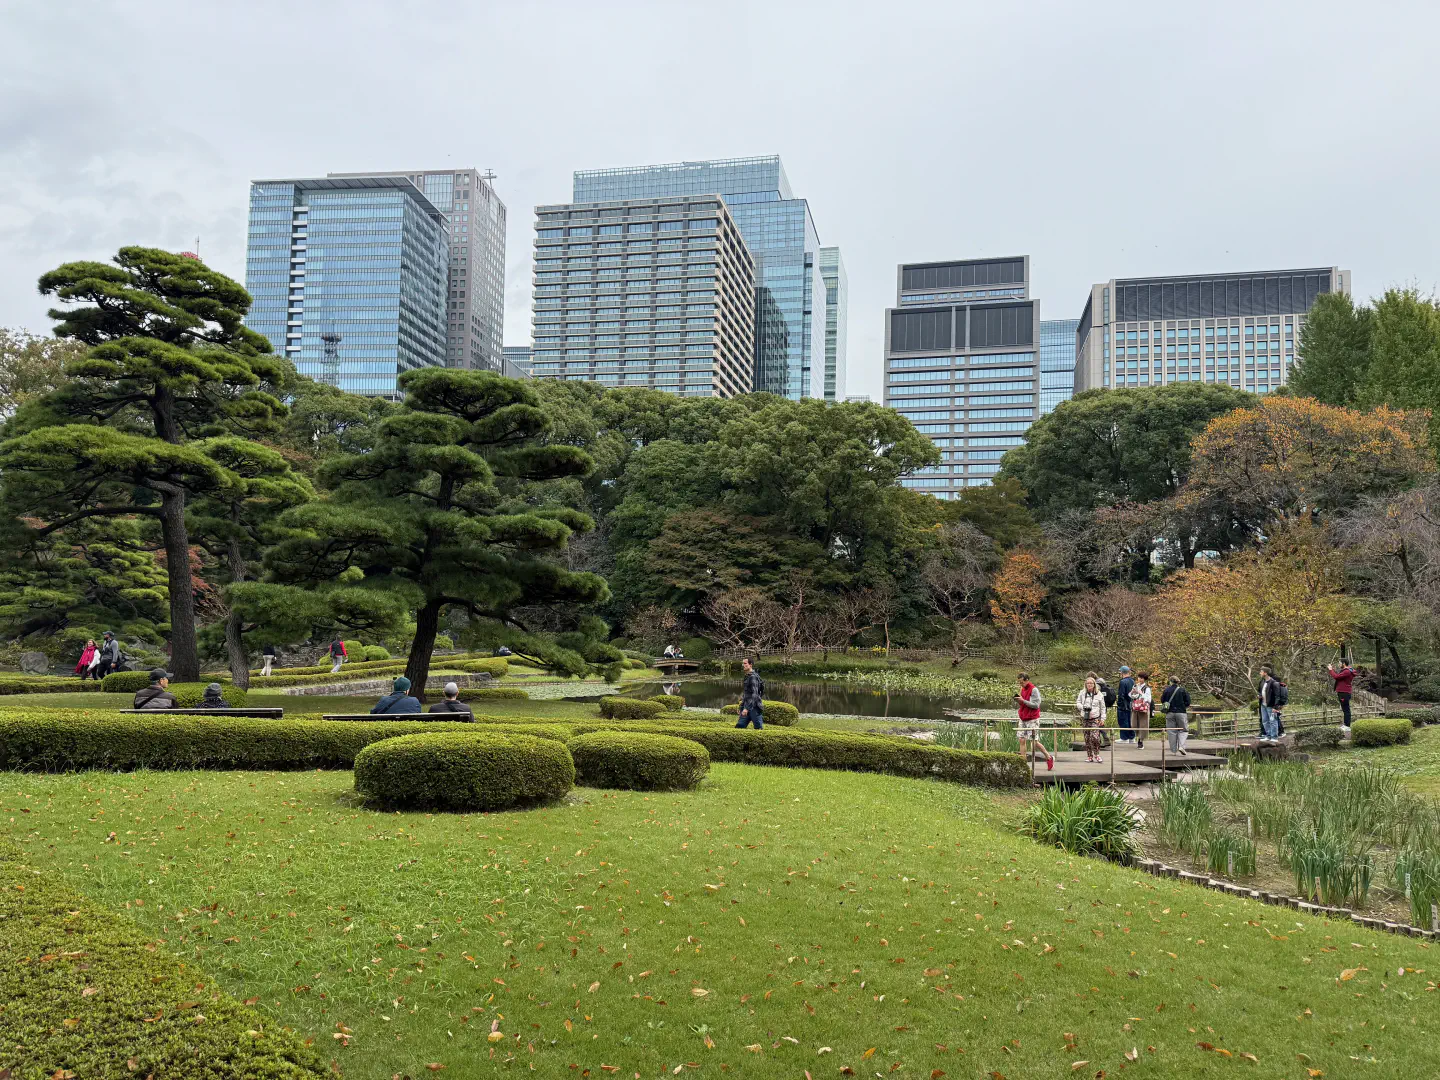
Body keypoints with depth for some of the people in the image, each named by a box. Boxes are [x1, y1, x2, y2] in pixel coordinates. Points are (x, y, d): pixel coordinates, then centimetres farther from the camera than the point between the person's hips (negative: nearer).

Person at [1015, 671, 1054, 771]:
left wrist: (1023, 700, -20)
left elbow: (1036, 705, -17)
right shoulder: (1023, 689, 11)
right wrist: (1019, 701, -2)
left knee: (1034, 741, -4)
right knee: (1022, 740, 0)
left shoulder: (1034, 690, -13)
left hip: (1032, 719, -7)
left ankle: (1049, 757, 15)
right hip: (1023, 719, 7)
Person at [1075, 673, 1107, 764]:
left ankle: (1096, 754, 1)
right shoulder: (1082, 693, 7)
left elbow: (1102, 707, 8)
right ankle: (1089, 756, 12)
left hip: (1095, 718, -2)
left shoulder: (1099, 694, 4)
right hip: (1085, 718, 2)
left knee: (1095, 737, -16)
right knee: (1087, 738, 3)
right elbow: (1078, 703, 11)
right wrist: (1083, 707, -10)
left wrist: (1103, 718, 3)